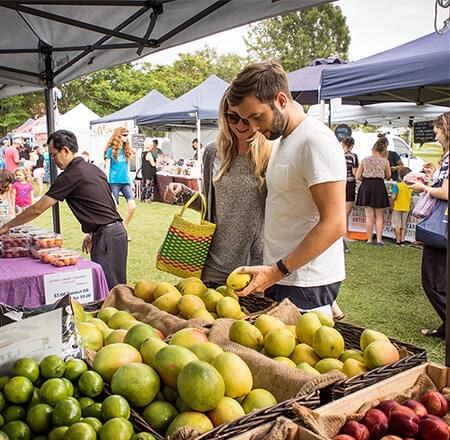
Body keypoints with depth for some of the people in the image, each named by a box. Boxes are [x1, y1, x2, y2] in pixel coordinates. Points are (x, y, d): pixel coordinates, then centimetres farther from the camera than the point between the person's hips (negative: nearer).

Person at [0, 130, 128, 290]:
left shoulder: (71, 175, -11)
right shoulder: (93, 169, 14)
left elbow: (37, 209, -8)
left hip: (106, 237, -9)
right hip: (117, 230, 9)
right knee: (117, 288, 14)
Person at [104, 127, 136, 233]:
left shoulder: (126, 150, 12)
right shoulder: (111, 150, -2)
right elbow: (107, 168, -1)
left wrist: (131, 182, 17)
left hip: (125, 182, 5)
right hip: (114, 182, -5)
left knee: (132, 206, -7)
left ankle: (124, 228, 10)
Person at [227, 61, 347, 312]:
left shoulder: (316, 140, -16)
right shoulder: (283, 140, 15)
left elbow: (334, 224, -21)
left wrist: (278, 270, -20)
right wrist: (274, 272, 13)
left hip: (306, 284, -8)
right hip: (279, 275, 9)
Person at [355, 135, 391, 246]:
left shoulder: (364, 160, 0)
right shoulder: (385, 161, -3)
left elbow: (358, 176, -2)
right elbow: (388, 176, 10)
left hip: (366, 187, 1)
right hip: (379, 187, -1)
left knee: (369, 215, 7)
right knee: (379, 216, 9)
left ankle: (369, 239, 10)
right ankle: (379, 239, 6)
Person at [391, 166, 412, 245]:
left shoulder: (397, 185, -16)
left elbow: (393, 197, -20)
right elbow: (411, 198, 6)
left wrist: (392, 204, -5)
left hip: (397, 208, -4)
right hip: (406, 208, 4)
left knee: (397, 225, 5)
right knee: (404, 225, 14)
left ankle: (398, 240, 7)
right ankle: (402, 240, 14)